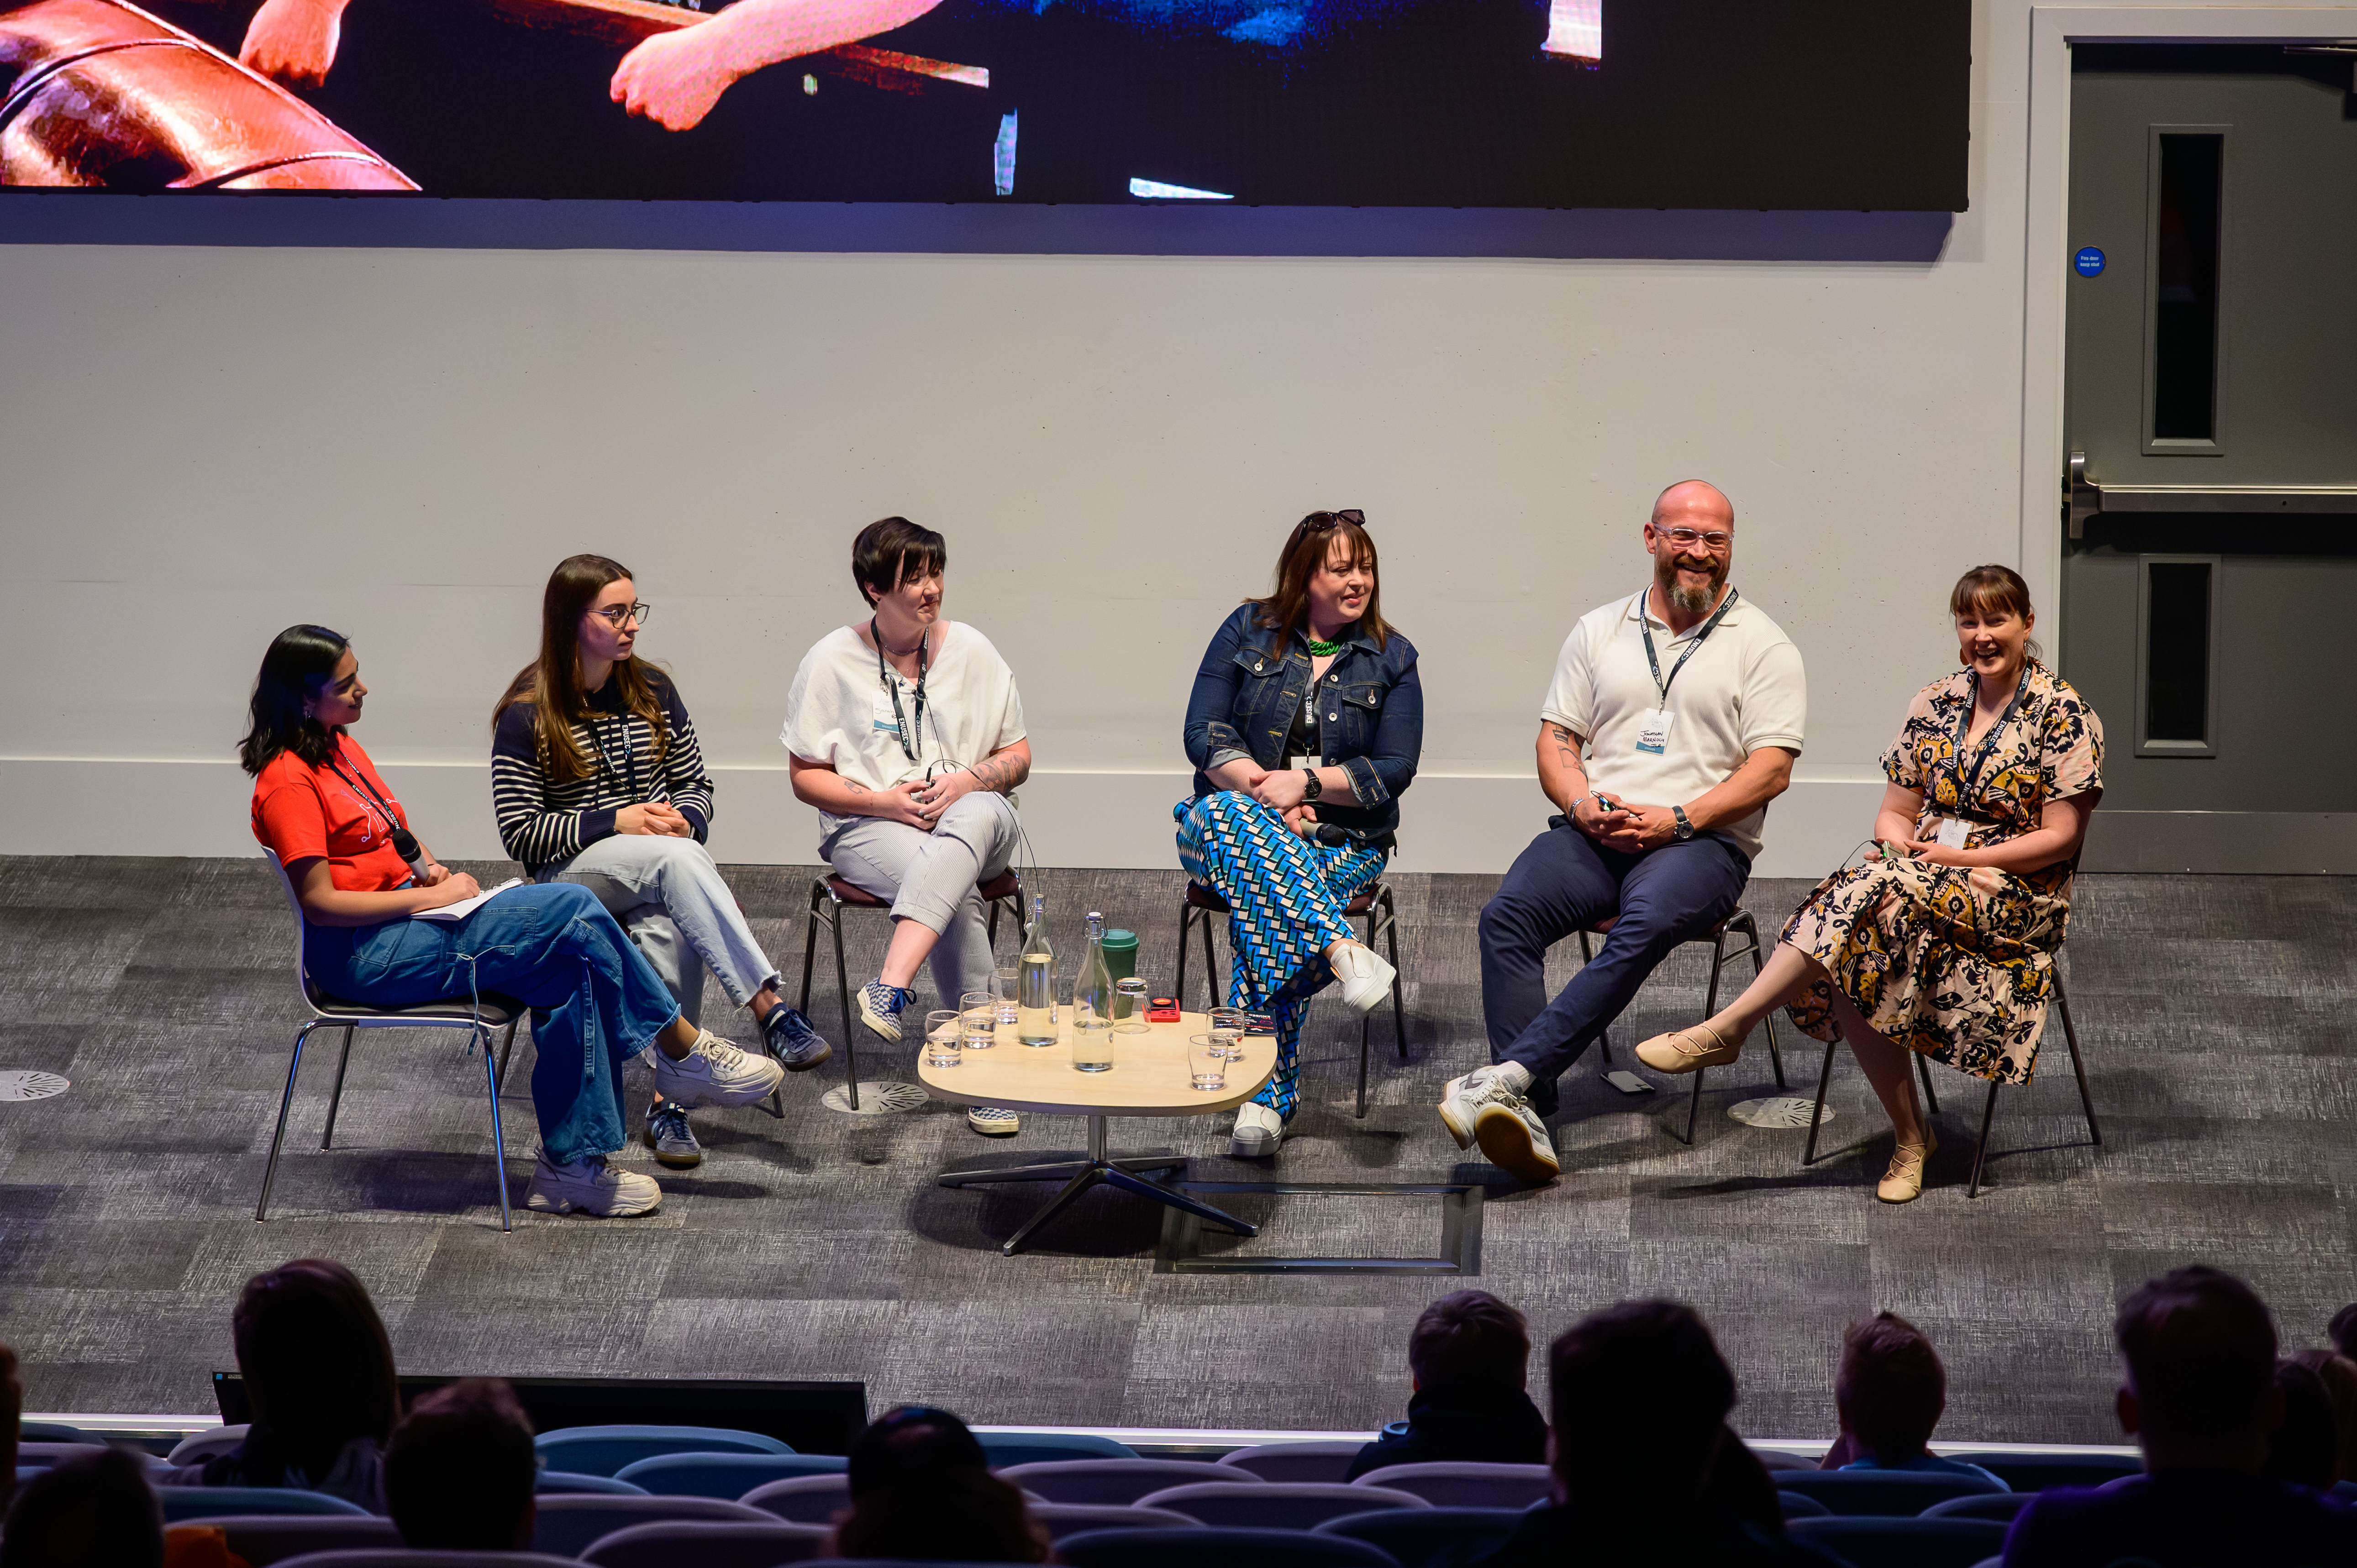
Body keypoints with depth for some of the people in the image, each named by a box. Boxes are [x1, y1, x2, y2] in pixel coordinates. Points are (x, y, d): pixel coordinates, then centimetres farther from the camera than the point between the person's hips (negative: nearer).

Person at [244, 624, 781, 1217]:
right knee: (575, 912, -20)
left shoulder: (339, 747, 15)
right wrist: (432, 896, -15)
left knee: (571, 973, -15)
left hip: (409, 920, 9)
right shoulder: (287, 782, -14)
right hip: (365, 955, -9)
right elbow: (321, 903, -19)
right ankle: (686, 1052, -6)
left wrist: (433, 868, 4)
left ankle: (574, 1164, -14)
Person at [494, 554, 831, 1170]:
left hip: (660, 873, 3)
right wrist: (615, 822, -15)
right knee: (678, 859, -36)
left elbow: (697, 786, 17)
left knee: (668, 927, -36)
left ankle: (669, 1100, -33)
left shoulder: (653, 690, 10)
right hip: (573, 874, -3)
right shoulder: (527, 715, -4)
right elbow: (520, 833, -6)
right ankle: (771, 1010, -45)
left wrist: (683, 820, -7)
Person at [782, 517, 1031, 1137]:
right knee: (955, 893, -37)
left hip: (973, 812, 2)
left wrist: (970, 780, -9)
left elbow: (1018, 758, 13)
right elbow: (805, 778, 4)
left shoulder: (971, 650, 9)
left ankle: (891, 987, -52)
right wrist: (880, 801, -13)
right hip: (870, 827, -2)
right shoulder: (833, 662, 2)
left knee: (977, 816, -40)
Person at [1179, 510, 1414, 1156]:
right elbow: (1204, 733, 0)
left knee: (1261, 908, -33)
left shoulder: (1392, 660, 8)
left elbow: (1393, 770, -1)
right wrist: (1264, 791, -15)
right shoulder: (1247, 631, 8)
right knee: (1229, 812, -38)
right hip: (1236, 823, 1)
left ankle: (1266, 1095, -36)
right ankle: (1342, 950, -51)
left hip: (1342, 841, -1)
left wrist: (1305, 781, -14)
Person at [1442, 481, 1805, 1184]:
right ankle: (1526, 1114, -37)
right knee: (1507, 916, -28)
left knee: (1646, 923, -37)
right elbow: (1556, 739, 16)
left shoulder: (1763, 646, 7)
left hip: (1703, 843, -3)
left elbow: (1771, 769, -2)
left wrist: (1675, 821, -14)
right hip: (1591, 834, 3)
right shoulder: (1599, 631, 19)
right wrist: (1584, 806, -6)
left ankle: (1508, 1076, -43)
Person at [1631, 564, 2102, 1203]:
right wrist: (1898, 842, -9)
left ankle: (1727, 1029, -29)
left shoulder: (2063, 713, -3)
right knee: (1851, 955, -29)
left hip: (2019, 896, -5)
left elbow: (2060, 838, -7)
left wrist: (1960, 859, -14)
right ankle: (1910, 1138, -17)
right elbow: (1897, 811, 15)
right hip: (1924, 875, 5)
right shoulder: (1935, 703, 13)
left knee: (1869, 893, -32)